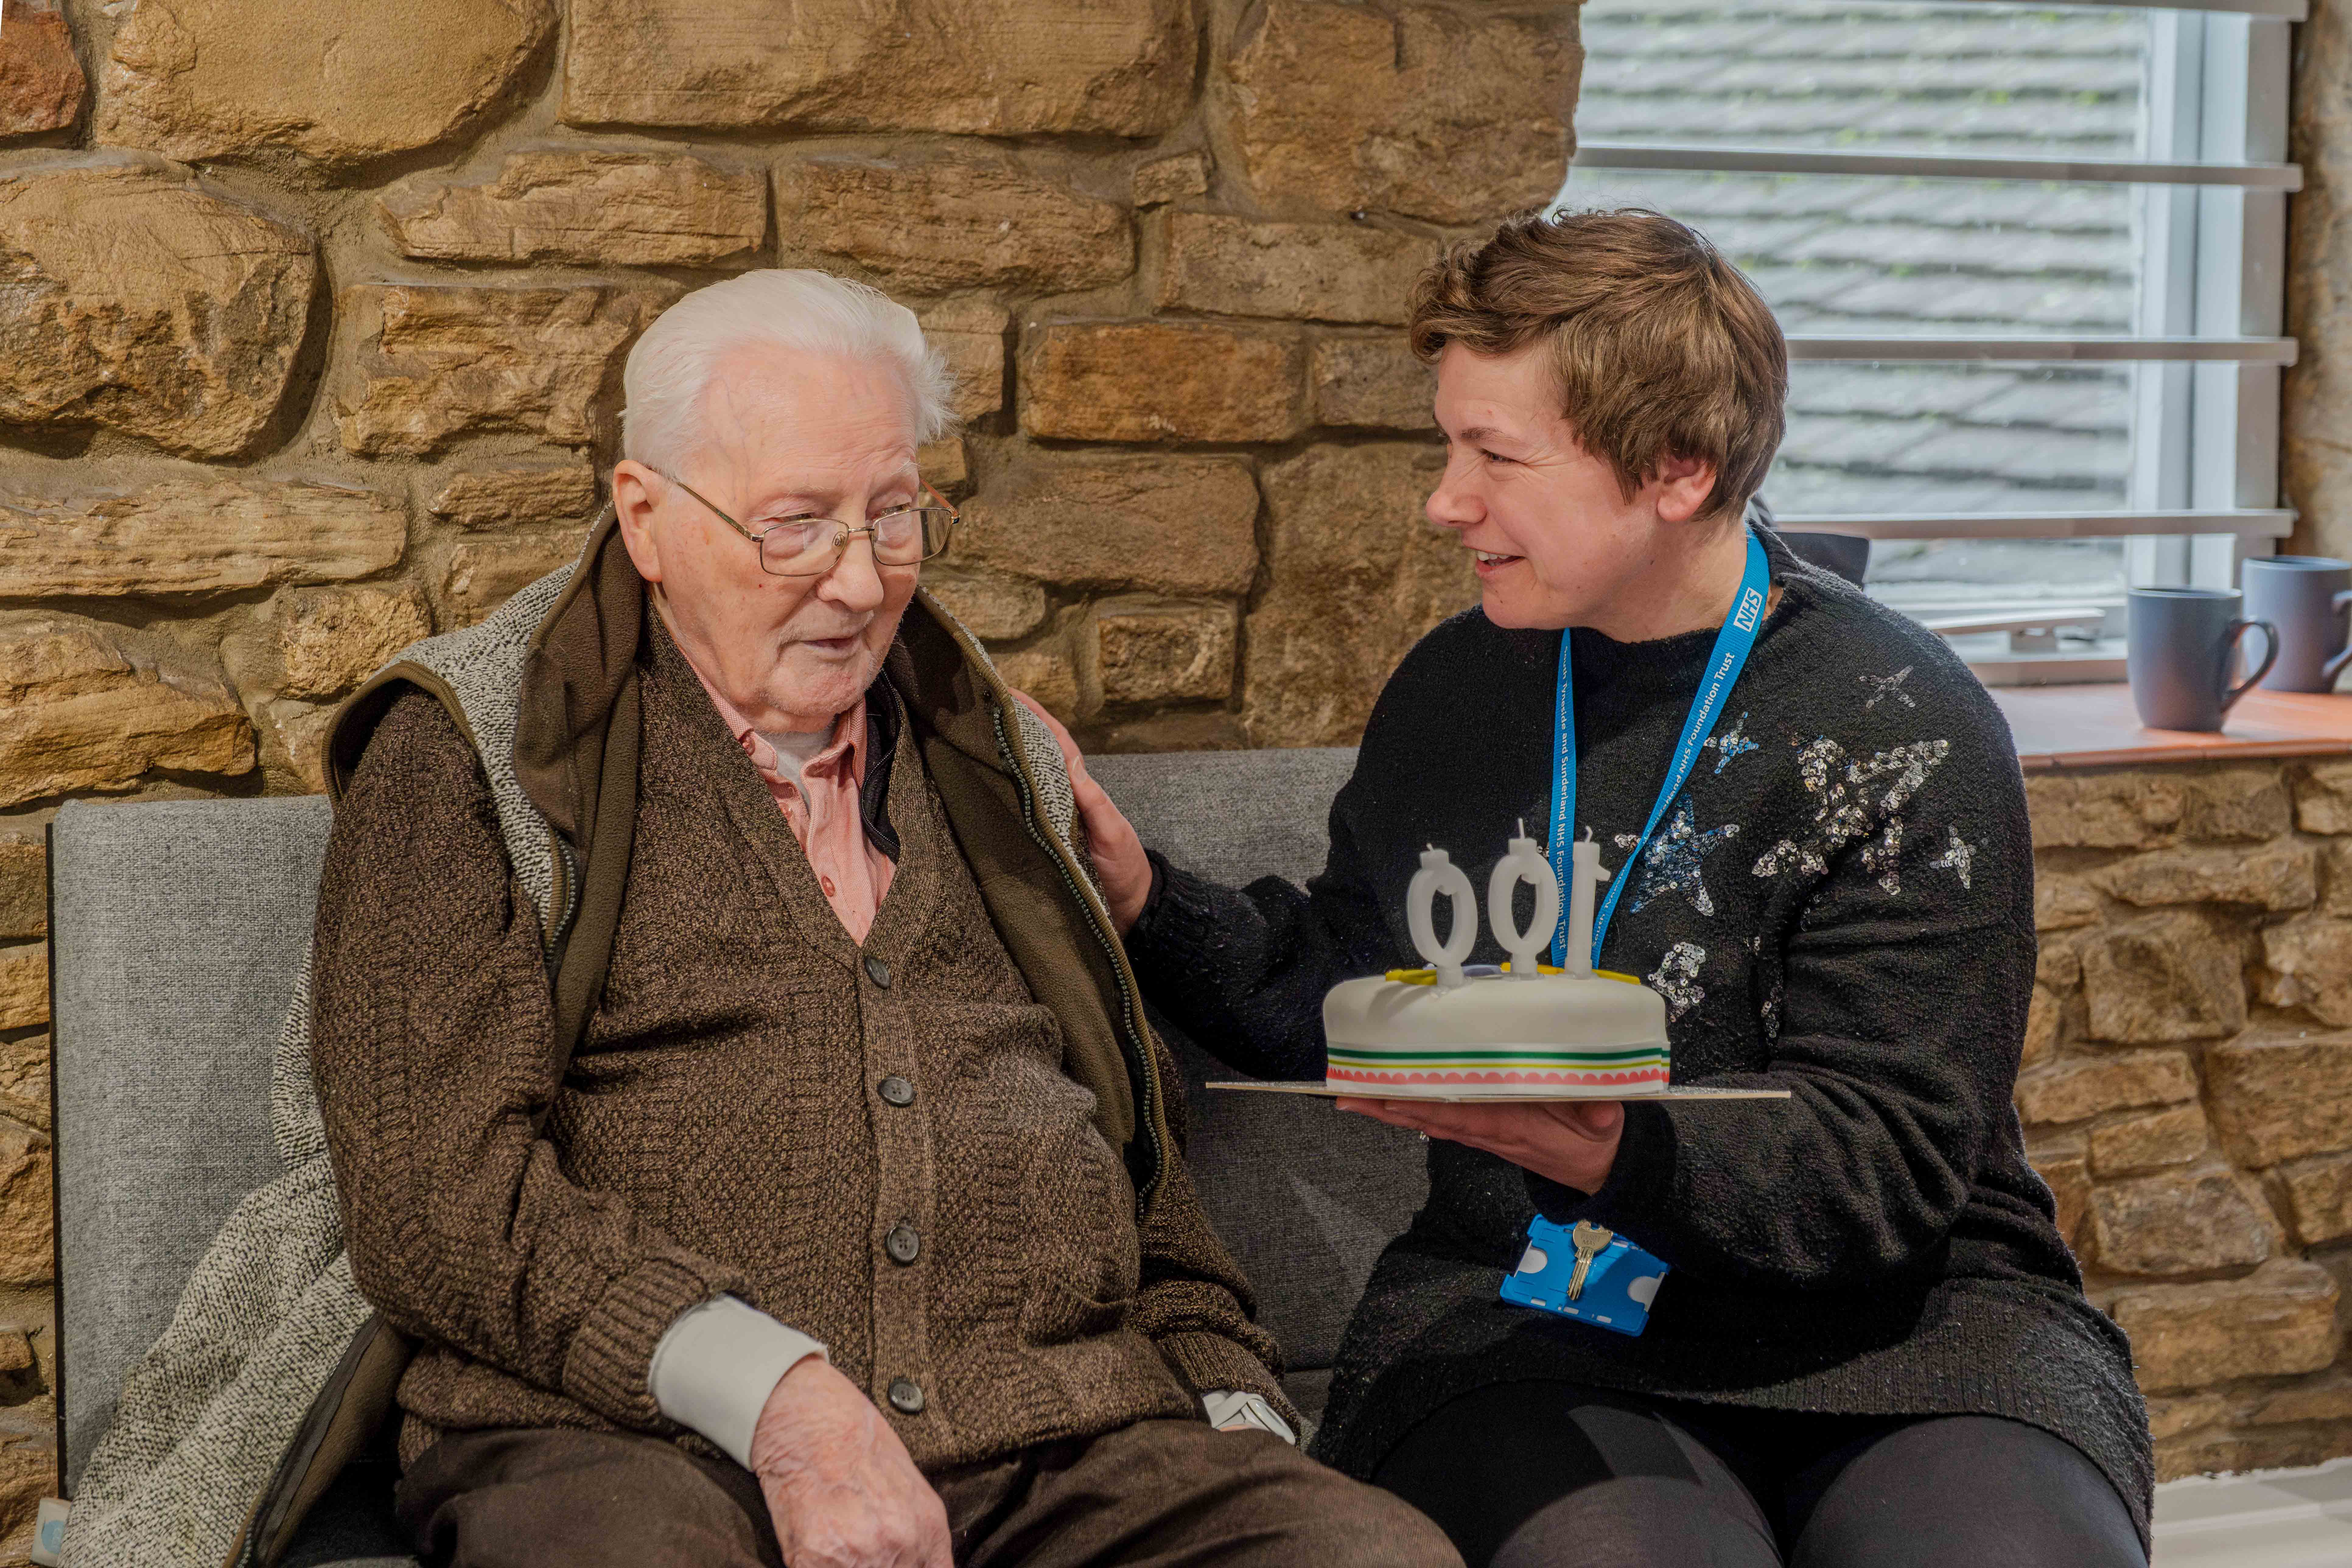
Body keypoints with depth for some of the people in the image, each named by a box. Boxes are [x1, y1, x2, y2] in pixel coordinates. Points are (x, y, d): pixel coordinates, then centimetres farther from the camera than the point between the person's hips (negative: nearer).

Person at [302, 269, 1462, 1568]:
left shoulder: (985, 758, 23)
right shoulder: (465, 760, 6)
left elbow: (1136, 1145, 28)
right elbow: (434, 1191, -6)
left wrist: (1228, 1407, 11)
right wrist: (774, 1397, -18)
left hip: (1057, 1444, 5)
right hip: (644, 1442, -5)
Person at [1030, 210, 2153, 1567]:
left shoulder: (1904, 730, -5)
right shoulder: (1456, 692, 11)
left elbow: (1888, 1162, -12)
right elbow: (1336, 1007, 20)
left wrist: (1616, 1151, -27)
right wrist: (1143, 898, 5)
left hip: (1898, 1326, -1)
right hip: (1524, 1320, 2)